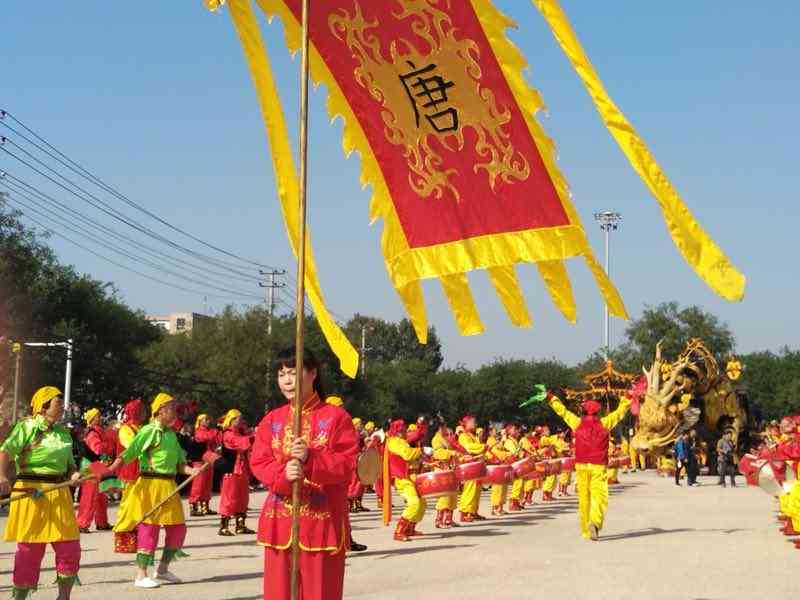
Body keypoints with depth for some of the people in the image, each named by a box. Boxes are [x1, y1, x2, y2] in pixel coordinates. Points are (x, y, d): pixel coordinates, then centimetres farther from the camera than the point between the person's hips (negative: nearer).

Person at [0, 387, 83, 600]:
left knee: (69, 547, 5)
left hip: (59, 494, 6)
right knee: (30, 548, -1)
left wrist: (74, 475, -1)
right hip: (31, 493, -6)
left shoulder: (63, 432, 15)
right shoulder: (26, 426, -3)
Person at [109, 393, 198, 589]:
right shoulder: (149, 431, -9)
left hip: (169, 486, 8)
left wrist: (191, 470, -7)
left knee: (178, 528, 10)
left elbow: (180, 463, 13)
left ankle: (163, 570, 24)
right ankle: (141, 576, 4)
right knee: (149, 528, -4)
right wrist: (108, 470, -28)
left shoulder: (171, 433, 13)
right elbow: (127, 455, -16)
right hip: (151, 484, -8)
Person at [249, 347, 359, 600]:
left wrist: (310, 460, -24)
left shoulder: (336, 417, -3)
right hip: (280, 521, 4)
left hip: (322, 521, -4)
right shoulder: (272, 420, 10)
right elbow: (258, 463, 2)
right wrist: (283, 473, -19)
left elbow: (348, 464, -9)